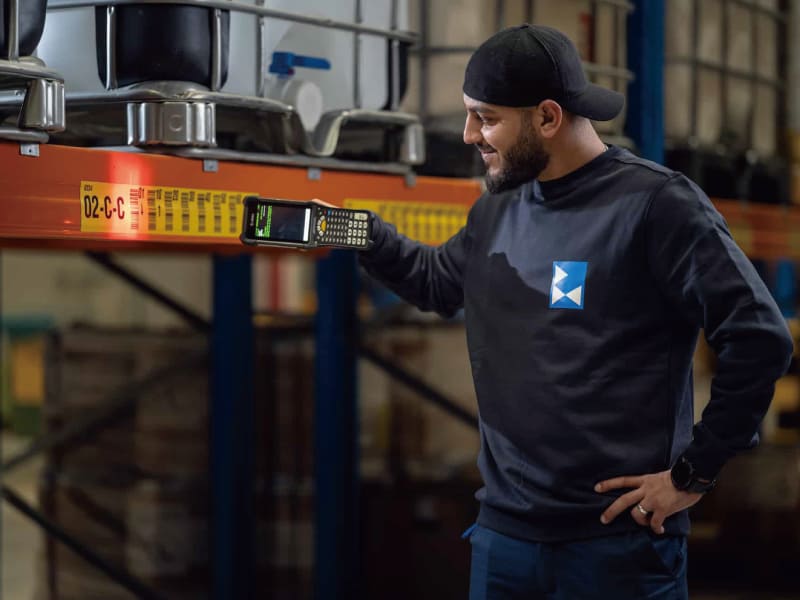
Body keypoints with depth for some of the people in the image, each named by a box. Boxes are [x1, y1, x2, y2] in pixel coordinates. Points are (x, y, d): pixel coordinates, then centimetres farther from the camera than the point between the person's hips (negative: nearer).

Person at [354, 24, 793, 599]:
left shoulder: (656, 204, -12)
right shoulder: (496, 210, 11)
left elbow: (760, 338, -15)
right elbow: (439, 282, 31)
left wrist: (694, 472, -12)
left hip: (618, 539, -6)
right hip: (503, 530, 6)